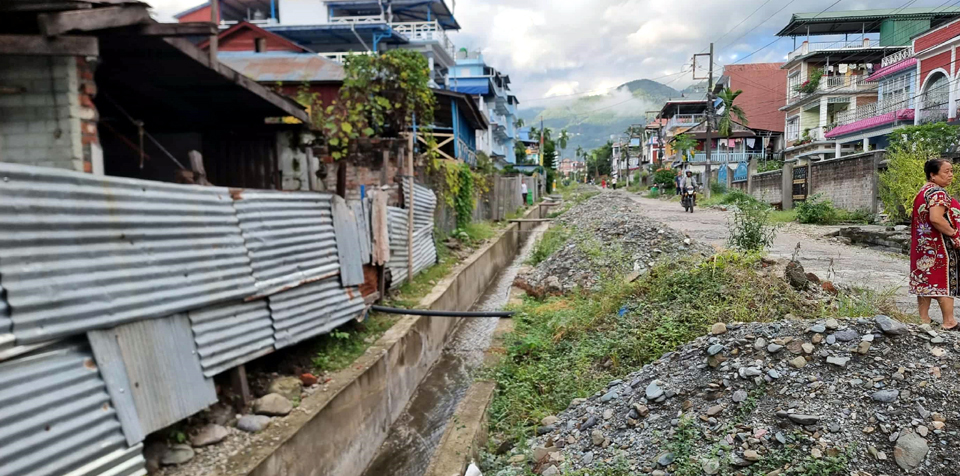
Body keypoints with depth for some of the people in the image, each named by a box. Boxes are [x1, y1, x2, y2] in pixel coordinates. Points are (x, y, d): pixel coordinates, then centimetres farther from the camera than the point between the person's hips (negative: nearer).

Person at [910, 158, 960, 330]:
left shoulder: (923, 192, 14)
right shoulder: (938, 193, -15)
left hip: (922, 244, 9)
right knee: (944, 280, -4)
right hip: (939, 245, -9)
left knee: (925, 279, 9)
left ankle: (923, 318, 13)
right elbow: (935, 219, -27)